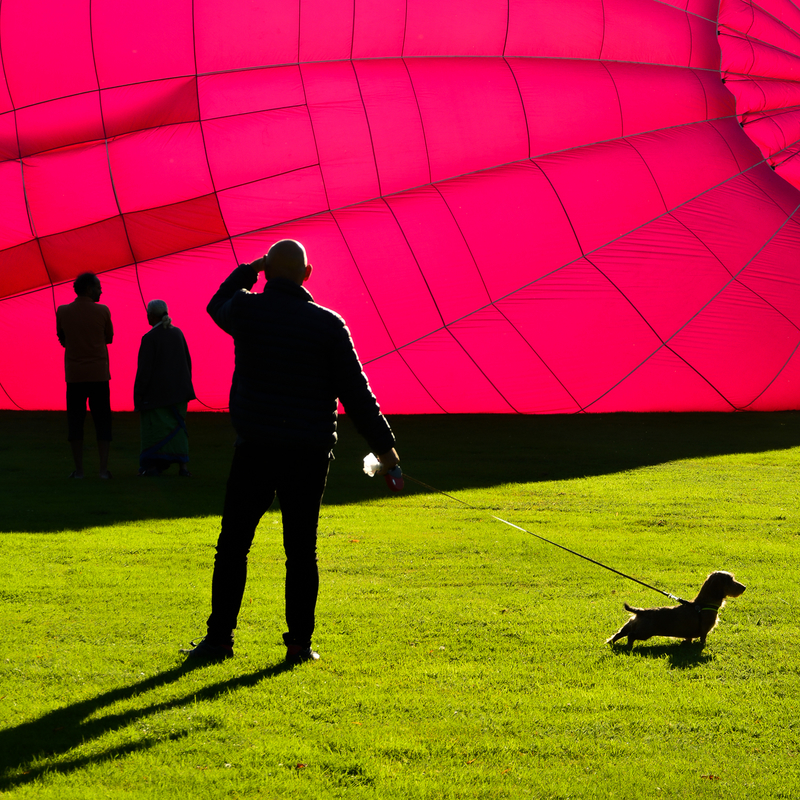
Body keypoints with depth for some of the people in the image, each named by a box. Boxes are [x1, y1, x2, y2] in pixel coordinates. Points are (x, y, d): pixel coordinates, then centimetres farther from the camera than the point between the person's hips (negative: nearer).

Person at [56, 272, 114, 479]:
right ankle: (104, 468, 0)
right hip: (99, 374, -1)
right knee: (102, 422, 5)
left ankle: (78, 469, 4)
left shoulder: (62, 312, 0)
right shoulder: (102, 311, -5)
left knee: (75, 422, 6)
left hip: (74, 374, 1)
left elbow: (63, 340, 11)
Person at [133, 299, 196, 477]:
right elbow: (187, 361, 9)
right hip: (178, 390, 5)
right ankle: (183, 465, 1)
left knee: (155, 428, 4)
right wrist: (185, 387, 18)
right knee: (177, 427, 10)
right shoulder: (178, 333, 3)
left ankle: (152, 466, 5)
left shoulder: (149, 338, -15)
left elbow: (144, 368, -15)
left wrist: (139, 394, -8)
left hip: (156, 392, -5)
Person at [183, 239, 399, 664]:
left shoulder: (245, 311, -2)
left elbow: (217, 305, 24)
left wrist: (246, 270, 36)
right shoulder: (328, 325, -3)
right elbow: (355, 392, -3)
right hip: (310, 453, 0)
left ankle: (219, 638, 8)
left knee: (233, 546, 7)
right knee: (301, 550, 7)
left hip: (255, 448, 0)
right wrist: (383, 446, 2)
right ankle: (300, 642, 6)